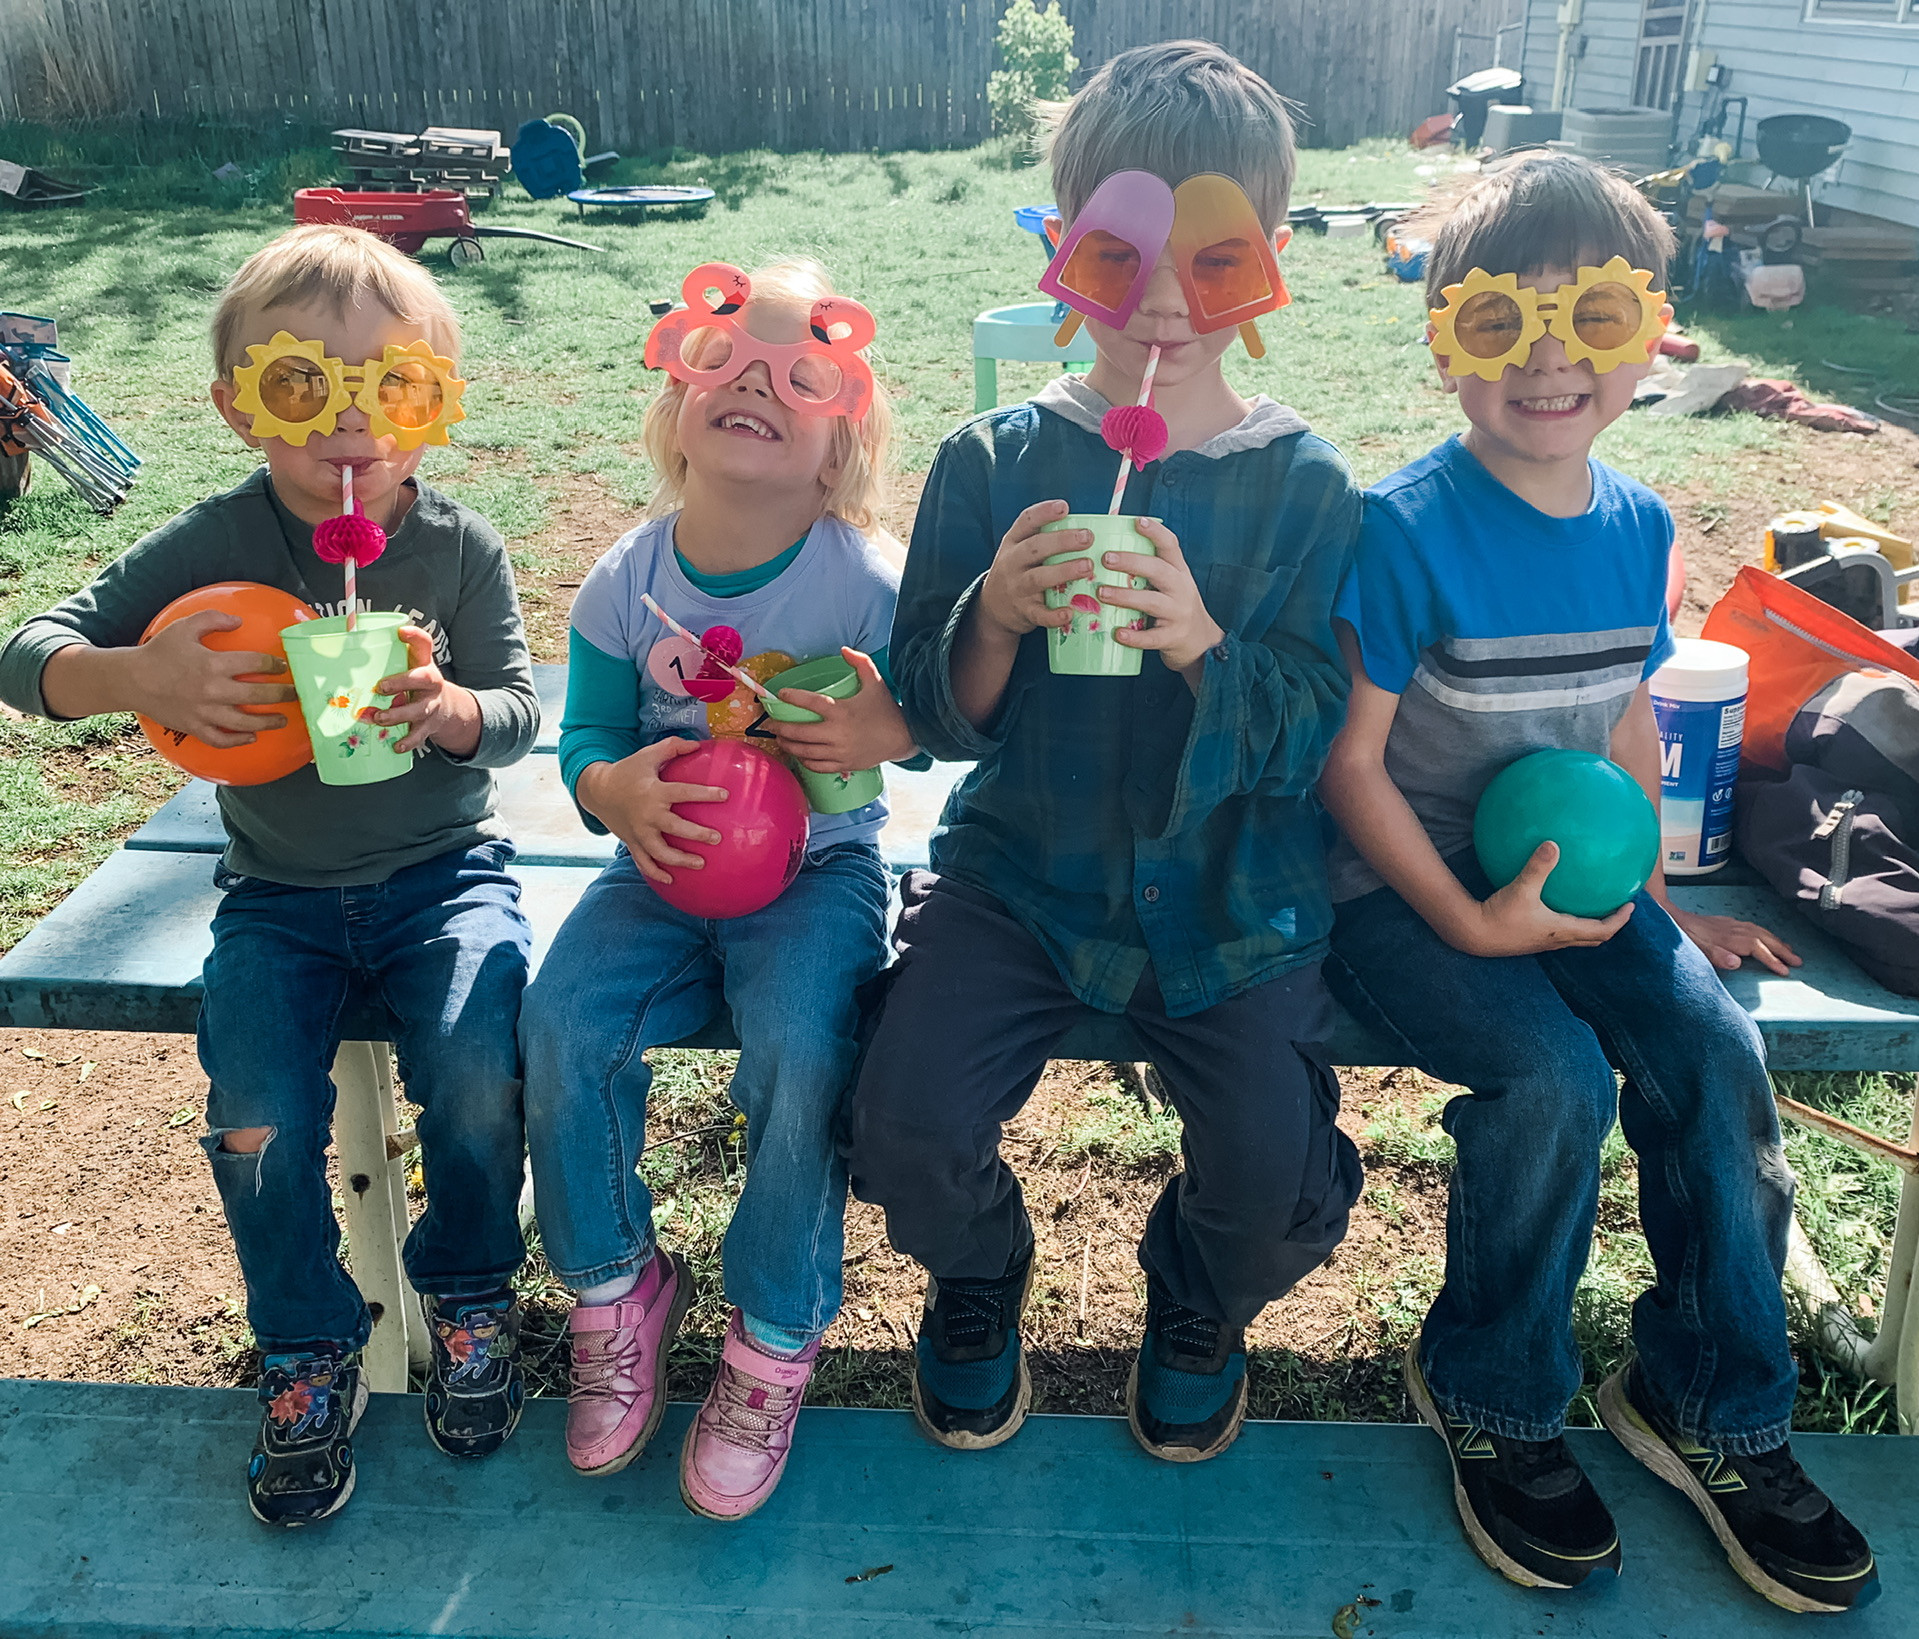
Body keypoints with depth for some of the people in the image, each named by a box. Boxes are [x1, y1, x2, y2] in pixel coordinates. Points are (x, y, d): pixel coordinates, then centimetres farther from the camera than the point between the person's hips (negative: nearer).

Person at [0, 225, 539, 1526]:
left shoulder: (460, 547, -7)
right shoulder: (213, 546, -8)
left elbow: (521, 714, -7)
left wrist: (450, 710, -30)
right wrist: (134, 676, -30)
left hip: (444, 870, -1)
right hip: (279, 895, 1)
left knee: (477, 1071, -24)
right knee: (259, 1116, -17)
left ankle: (469, 1292, 8)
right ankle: (311, 1346, 11)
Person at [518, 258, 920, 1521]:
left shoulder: (868, 585, -11)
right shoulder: (627, 584, -3)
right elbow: (587, 740, 4)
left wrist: (889, 732, -25)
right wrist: (617, 790, -20)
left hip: (816, 869, -3)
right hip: (666, 864, 3)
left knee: (801, 1044, -29)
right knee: (563, 1022, -21)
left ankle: (775, 1342, -2)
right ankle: (618, 1287, 8)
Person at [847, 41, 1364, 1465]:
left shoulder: (1303, 486, -2)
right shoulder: (993, 461, -1)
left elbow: (1305, 743, -7)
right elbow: (933, 718, -1)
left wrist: (1200, 643, -26)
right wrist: (994, 618, -23)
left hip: (1229, 895, 0)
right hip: (1020, 870, 1)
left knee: (1283, 1181, -17)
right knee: (909, 1123, -21)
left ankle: (1199, 1306, 23)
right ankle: (979, 1275, 19)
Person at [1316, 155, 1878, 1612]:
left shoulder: (1638, 527, 4)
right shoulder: (1407, 530, -16)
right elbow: (1351, 759, -14)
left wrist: (1655, 897, 14)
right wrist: (1470, 921, -20)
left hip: (1566, 872, 6)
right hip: (1406, 887, -6)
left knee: (1714, 1049, -14)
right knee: (1556, 1078, -26)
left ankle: (1709, 1405, 8)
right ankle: (1490, 1398, 1)